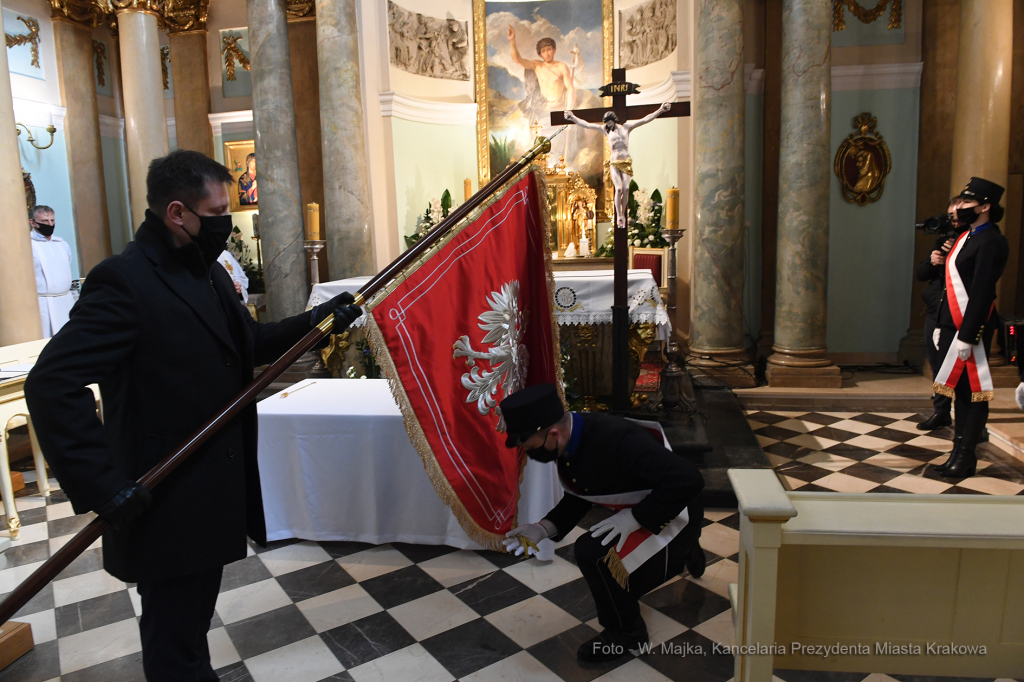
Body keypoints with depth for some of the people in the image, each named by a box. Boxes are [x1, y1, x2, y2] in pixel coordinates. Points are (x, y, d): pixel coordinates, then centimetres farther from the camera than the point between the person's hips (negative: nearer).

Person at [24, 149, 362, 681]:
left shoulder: (207, 272, 7)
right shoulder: (125, 281, -20)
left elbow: (248, 344, 17)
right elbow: (52, 383, -26)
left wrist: (315, 320, 3)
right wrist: (105, 486, -28)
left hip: (215, 494, 8)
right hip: (166, 509, -8)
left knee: (191, 625, 26)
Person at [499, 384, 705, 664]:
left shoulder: (618, 440, -37)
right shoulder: (570, 442, -10)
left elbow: (688, 480, -37)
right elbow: (578, 497, 5)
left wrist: (634, 517, -32)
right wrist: (543, 528, -10)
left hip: (674, 516, -8)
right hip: (634, 515, 9)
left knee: (594, 552, -27)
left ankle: (625, 632, 1)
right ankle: (685, 553, 52)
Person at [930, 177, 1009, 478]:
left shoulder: (991, 242, -14)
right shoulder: (966, 237, 15)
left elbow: (982, 293, -20)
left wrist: (966, 337, -22)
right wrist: (941, 327, 18)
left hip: (971, 329, -9)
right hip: (953, 327, 9)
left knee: (973, 392, 1)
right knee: (959, 391, 13)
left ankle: (966, 458, 10)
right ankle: (960, 454, 22)